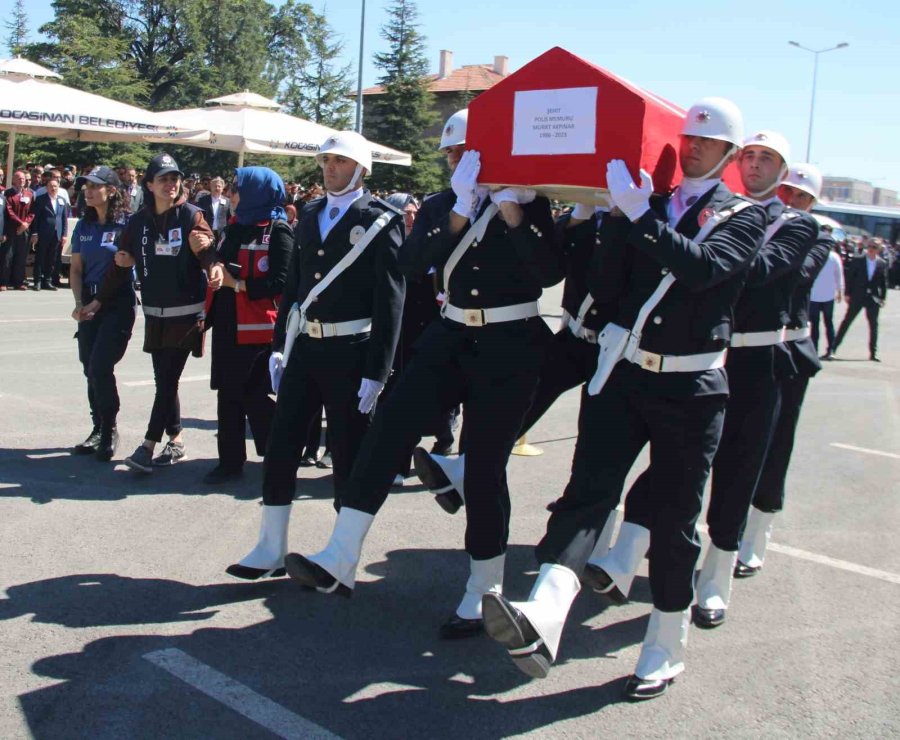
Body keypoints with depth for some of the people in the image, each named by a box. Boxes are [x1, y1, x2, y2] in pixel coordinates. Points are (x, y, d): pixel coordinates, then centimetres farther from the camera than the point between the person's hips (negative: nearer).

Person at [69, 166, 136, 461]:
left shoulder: (127, 224, -9)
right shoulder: (84, 226, 8)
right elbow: (76, 268, 12)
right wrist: (79, 302, 0)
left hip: (119, 304, -6)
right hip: (90, 304, 6)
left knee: (100, 367, -12)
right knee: (90, 368, 9)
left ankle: (109, 431, 5)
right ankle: (99, 429, 23)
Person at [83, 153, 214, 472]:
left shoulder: (191, 216, -4)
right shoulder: (138, 222, 6)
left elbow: (210, 259, -8)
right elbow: (121, 264, 13)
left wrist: (204, 248, -31)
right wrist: (99, 300, 13)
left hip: (186, 313, -4)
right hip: (155, 314, 4)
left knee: (168, 380, -6)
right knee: (164, 380, 9)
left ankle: (148, 445, -6)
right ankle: (175, 440, 20)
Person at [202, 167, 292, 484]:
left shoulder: (278, 232, -8)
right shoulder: (232, 229, 16)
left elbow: (280, 283, -16)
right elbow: (219, 261, 19)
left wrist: (236, 283, -12)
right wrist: (216, 267, -6)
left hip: (257, 330, -7)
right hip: (226, 326, 7)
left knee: (257, 397, -1)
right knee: (228, 395, 10)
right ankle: (230, 460, 19)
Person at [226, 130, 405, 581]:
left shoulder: (380, 221, -6)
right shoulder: (309, 216, 13)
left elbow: (390, 301, -11)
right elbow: (294, 285, 15)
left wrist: (376, 372, -15)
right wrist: (279, 347, 10)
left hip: (350, 353, -6)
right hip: (304, 347, 6)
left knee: (348, 457, 4)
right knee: (280, 448, 6)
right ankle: (271, 551, 18)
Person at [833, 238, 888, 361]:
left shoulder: (882, 264, 2)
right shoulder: (858, 261, -3)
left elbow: (884, 282, 5)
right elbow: (850, 277, -2)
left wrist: (883, 298, 0)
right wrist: (847, 294, -6)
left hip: (874, 298, 2)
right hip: (857, 297, -2)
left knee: (873, 326, 5)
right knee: (846, 322, 1)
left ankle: (873, 353, 12)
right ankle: (833, 347, 5)